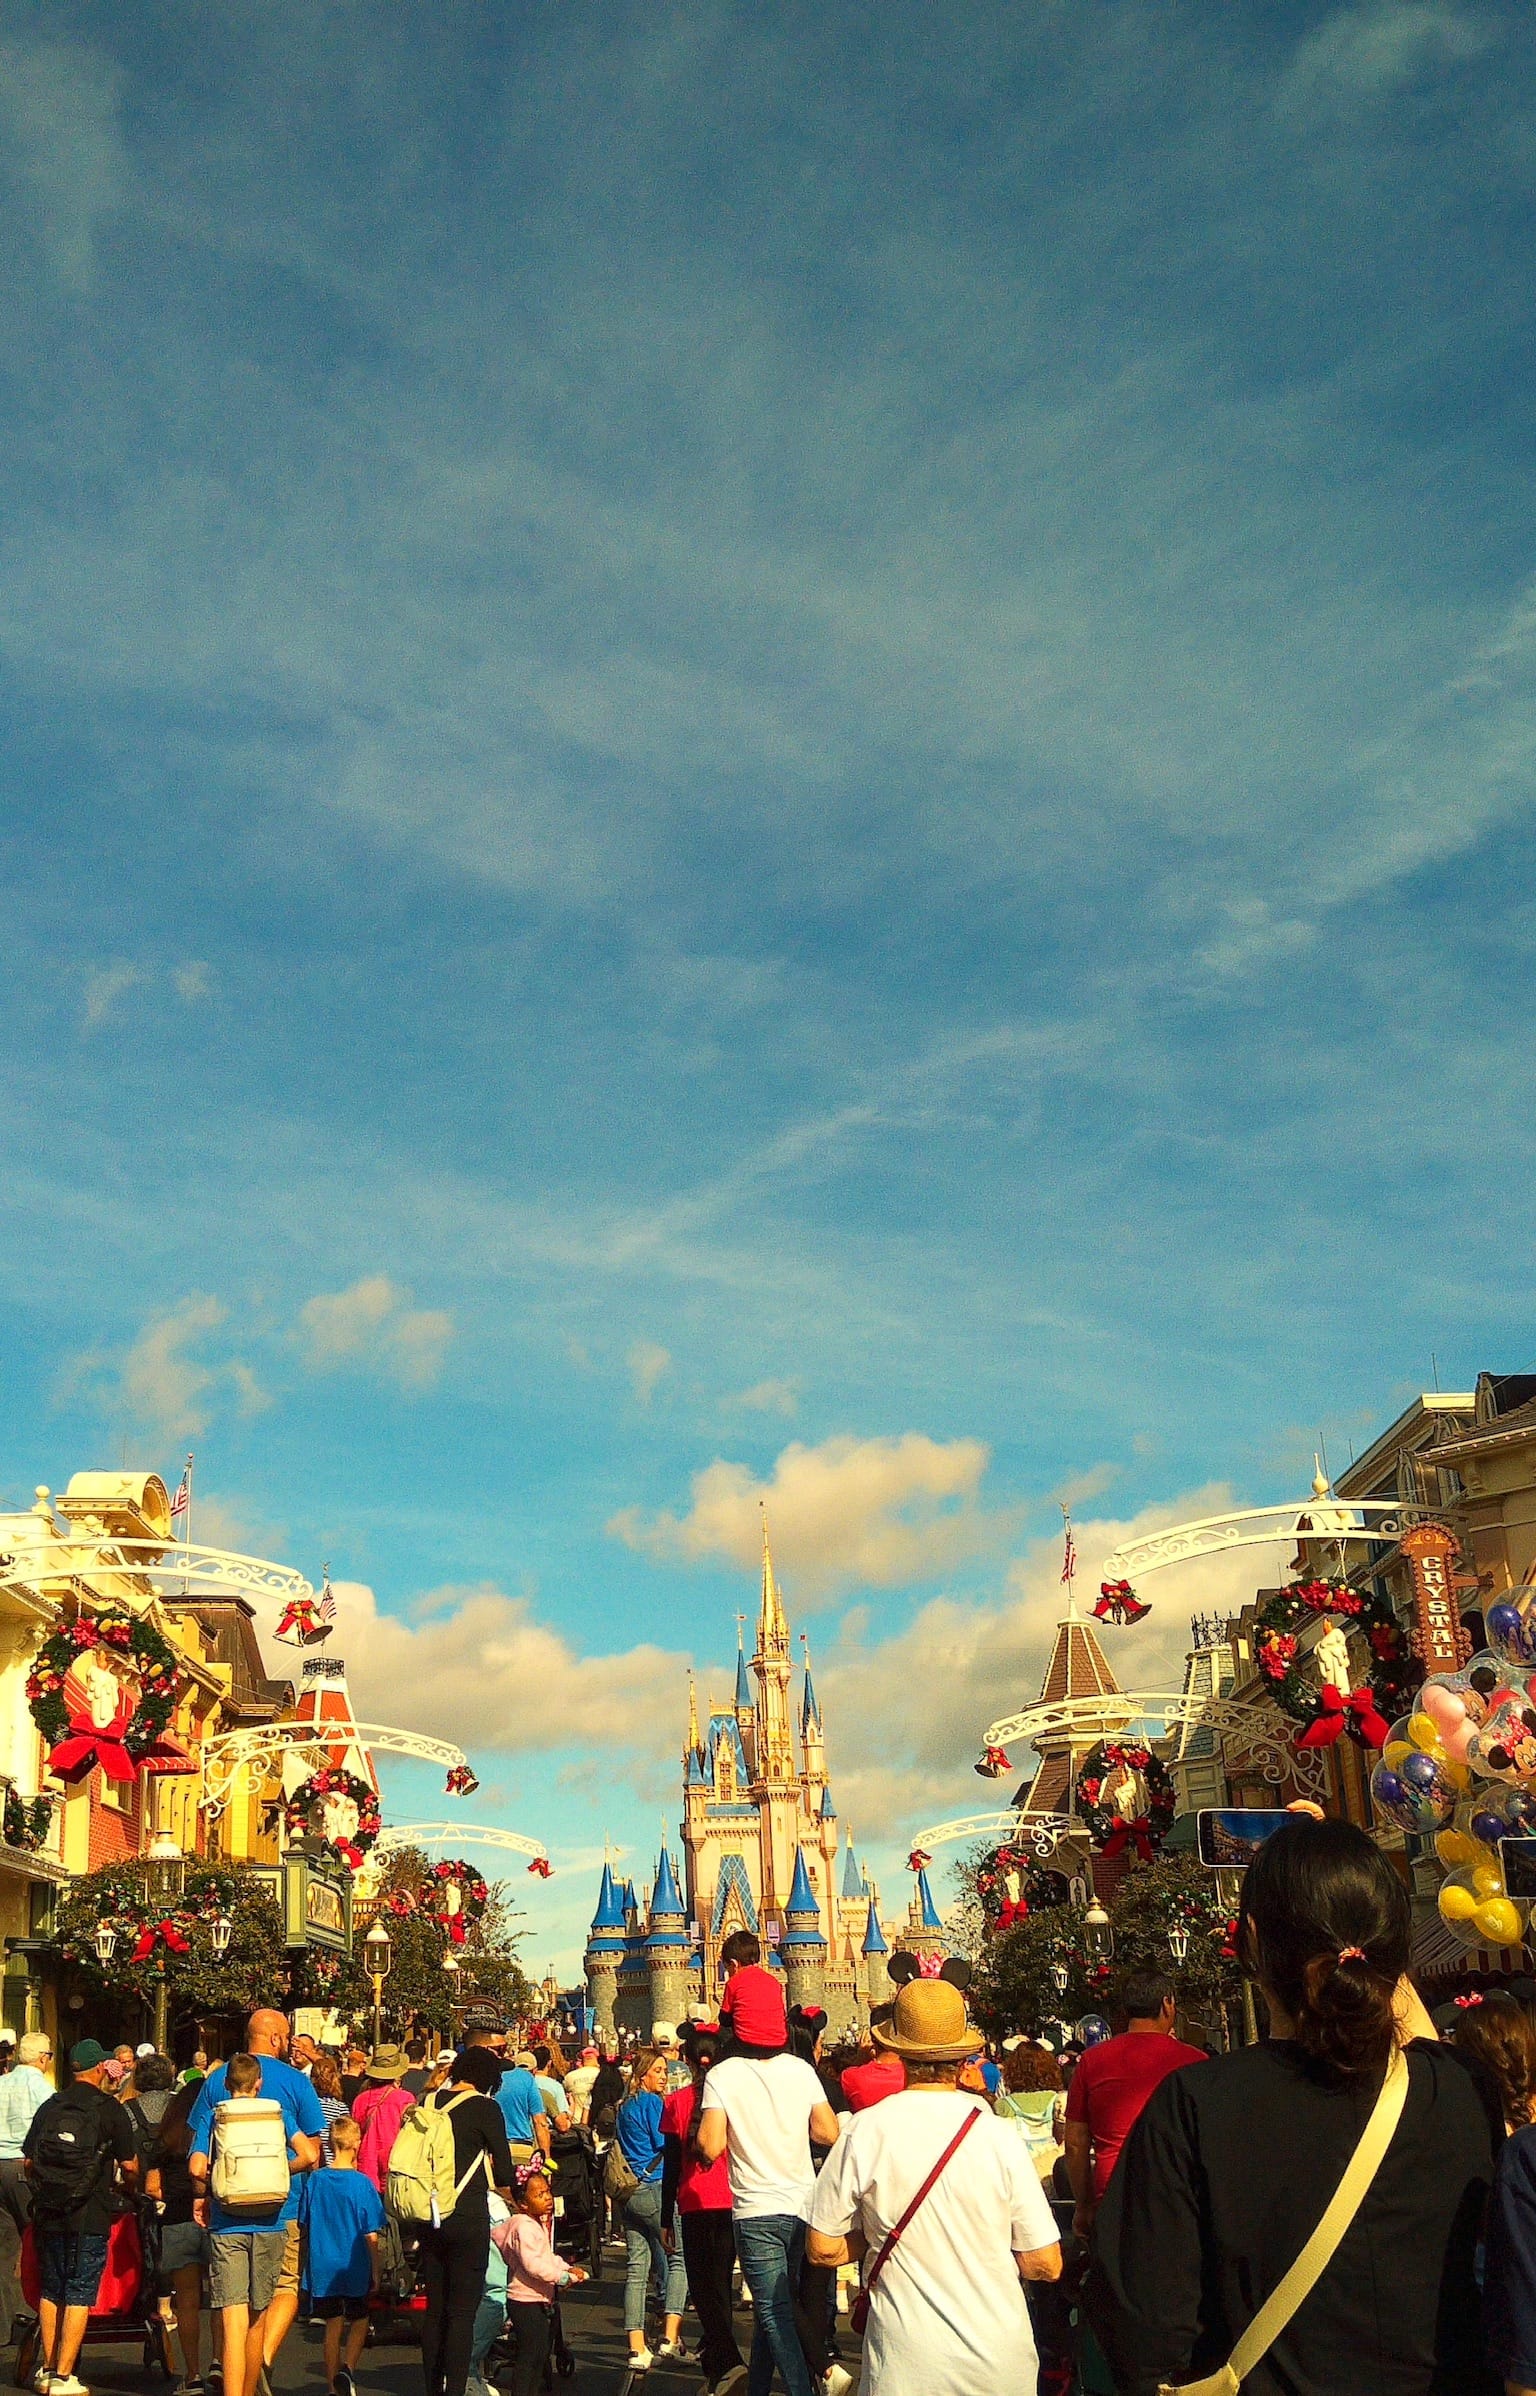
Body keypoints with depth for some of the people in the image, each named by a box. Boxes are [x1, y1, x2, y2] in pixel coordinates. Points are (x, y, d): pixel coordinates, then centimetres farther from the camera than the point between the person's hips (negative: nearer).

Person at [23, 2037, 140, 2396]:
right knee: (79, 2294, 0)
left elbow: (28, 2160, 8)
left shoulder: (49, 2107, 6)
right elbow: (129, 2165, -3)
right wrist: (130, 2188, 19)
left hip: (47, 2214, 5)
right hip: (89, 2214, -4)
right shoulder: (109, 2108, -5)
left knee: (50, 2291, 16)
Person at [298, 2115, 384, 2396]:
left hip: (322, 2268, 3)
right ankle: (347, 2369, -7)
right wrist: (375, 2271, 1)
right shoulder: (362, 2184, -13)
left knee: (333, 2326, 14)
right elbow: (371, 2236, -10)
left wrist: (310, 2264, 19)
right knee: (359, 2322, 14)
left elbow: (304, 2226, 5)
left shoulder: (315, 2180, -4)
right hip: (355, 2268, -3)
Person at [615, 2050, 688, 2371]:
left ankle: (637, 2349, 5)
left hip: (629, 2193, 8)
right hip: (655, 2188, -8)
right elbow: (666, 2144, -11)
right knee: (678, 2259, 0)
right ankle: (670, 2338, -10)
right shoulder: (652, 2103, -8)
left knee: (637, 2267, 6)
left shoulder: (625, 2107, 17)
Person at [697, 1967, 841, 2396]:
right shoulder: (800, 2070, 1)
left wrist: (702, 2132, 4)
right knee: (770, 2308, 20)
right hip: (803, 2206, 4)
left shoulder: (722, 2076, -10)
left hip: (757, 2211, -4)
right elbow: (829, 2134, -1)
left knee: (775, 2314, 1)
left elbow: (711, 2147, -17)